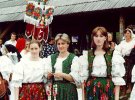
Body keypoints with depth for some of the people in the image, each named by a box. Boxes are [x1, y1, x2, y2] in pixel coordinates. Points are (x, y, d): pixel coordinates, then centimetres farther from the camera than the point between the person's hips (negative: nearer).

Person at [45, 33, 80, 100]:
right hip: (54, 89, 3)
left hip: (68, 90, -3)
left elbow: (75, 78, -8)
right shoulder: (51, 58, 13)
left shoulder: (73, 58, -1)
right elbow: (48, 77, 12)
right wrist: (49, 74, -9)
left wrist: (62, 75, -20)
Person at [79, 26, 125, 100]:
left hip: (107, 89, -1)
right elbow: (83, 76, 7)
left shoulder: (112, 55, -1)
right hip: (91, 89, 2)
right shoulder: (87, 55, 5)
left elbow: (117, 76, -2)